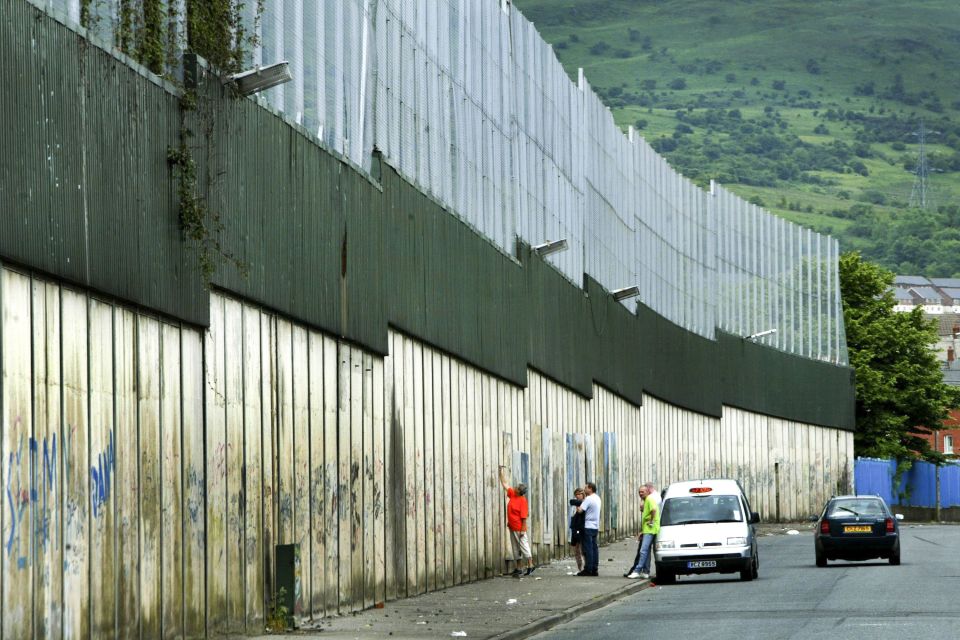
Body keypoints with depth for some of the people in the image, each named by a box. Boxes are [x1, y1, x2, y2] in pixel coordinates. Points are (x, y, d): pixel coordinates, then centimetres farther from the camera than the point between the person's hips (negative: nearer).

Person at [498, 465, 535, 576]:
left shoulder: (522, 500, -18)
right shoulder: (512, 494, 4)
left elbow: (524, 516, -20)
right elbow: (504, 484, 17)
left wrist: (523, 530, -22)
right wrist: (501, 472, 18)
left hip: (519, 528, -8)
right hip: (512, 527, 8)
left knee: (524, 546, -3)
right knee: (516, 548, 11)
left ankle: (530, 566, 3)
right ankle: (517, 569, 16)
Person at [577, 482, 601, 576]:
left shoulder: (588, 499, -14)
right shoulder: (597, 498, 14)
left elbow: (580, 510, -21)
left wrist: (577, 506, 0)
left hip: (588, 527, -8)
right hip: (596, 526, 8)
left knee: (588, 548, -6)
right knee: (594, 547, 9)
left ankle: (588, 569, -7)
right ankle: (595, 569, 8)